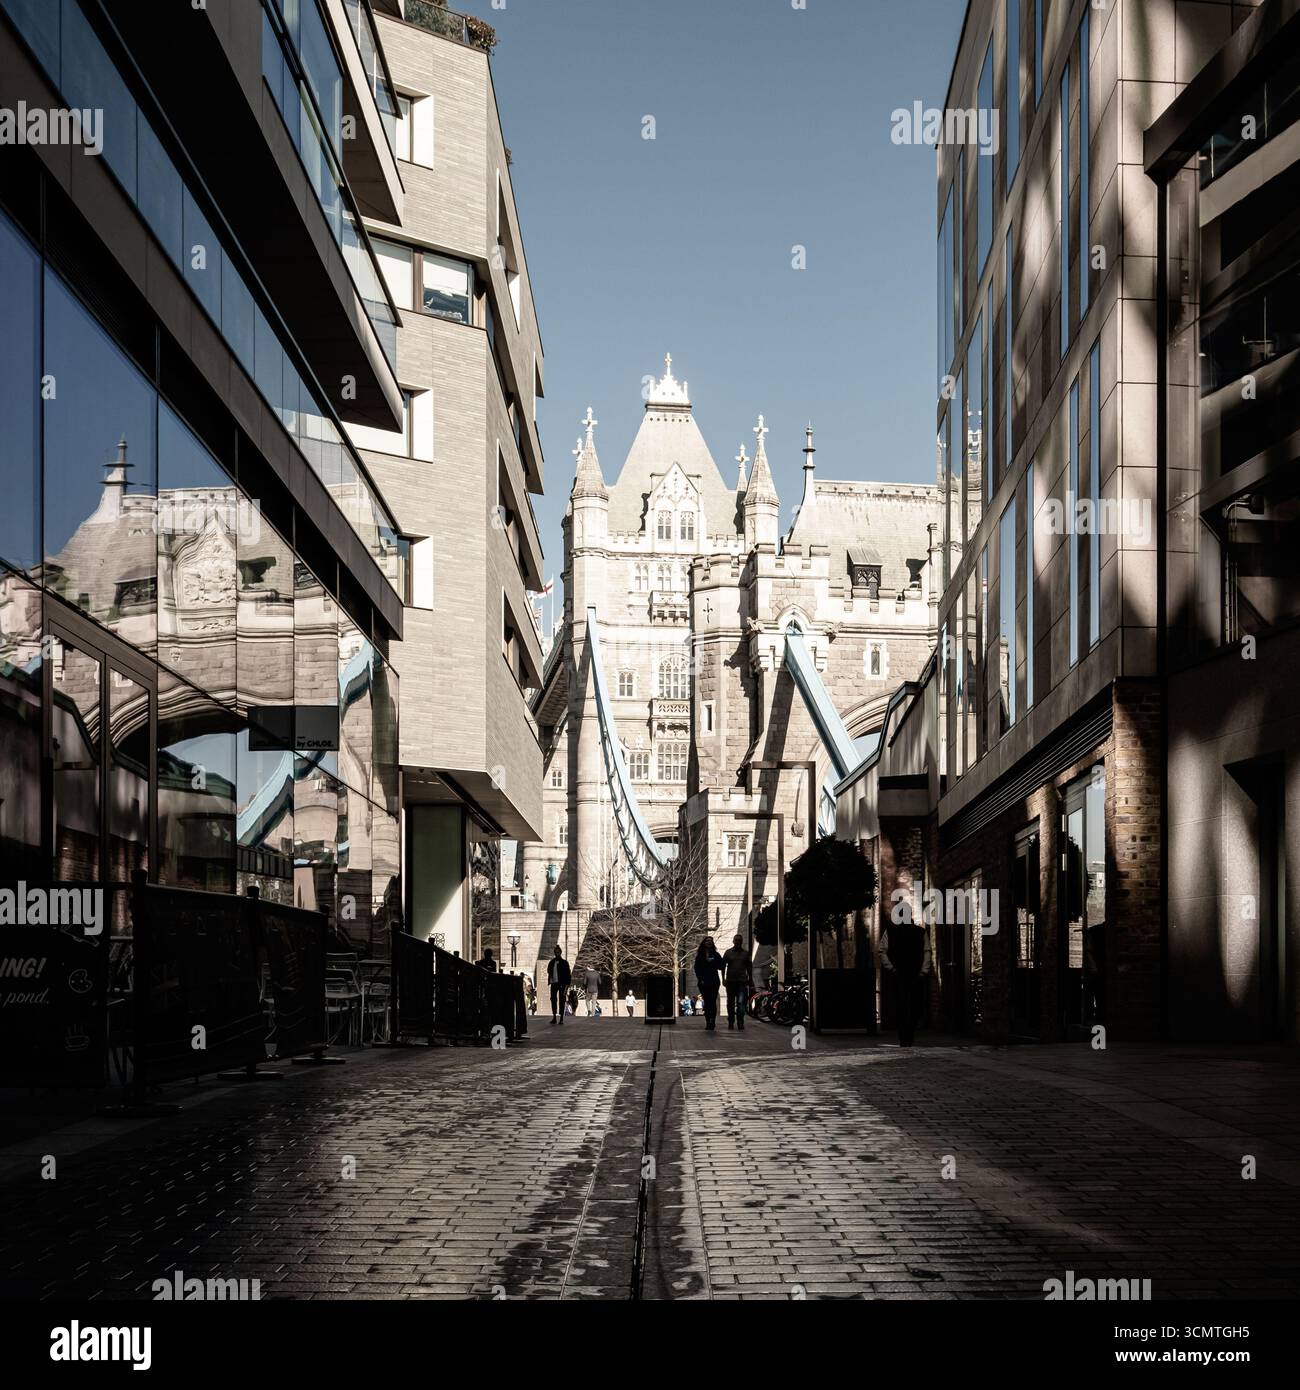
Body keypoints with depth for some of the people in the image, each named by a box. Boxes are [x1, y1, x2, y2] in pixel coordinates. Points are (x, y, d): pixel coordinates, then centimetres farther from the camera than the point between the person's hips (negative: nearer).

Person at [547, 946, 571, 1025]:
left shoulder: (564, 963, -2)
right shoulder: (552, 962, 11)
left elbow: (568, 974, -3)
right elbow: (549, 971, 19)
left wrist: (567, 985, -11)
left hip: (562, 984, -4)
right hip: (554, 983, 4)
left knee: (561, 1000, -1)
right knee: (553, 999, 3)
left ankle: (561, 1018, 2)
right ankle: (554, 1017, 10)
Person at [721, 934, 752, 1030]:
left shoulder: (746, 953, 10)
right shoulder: (728, 953, 7)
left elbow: (749, 968, 14)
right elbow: (722, 965, 7)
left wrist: (750, 981, 10)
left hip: (742, 982, -1)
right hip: (730, 982, 1)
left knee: (741, 1003, -12)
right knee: (730, 1004, 8)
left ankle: (740, 1024, -12)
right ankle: (730, 1023, 18)